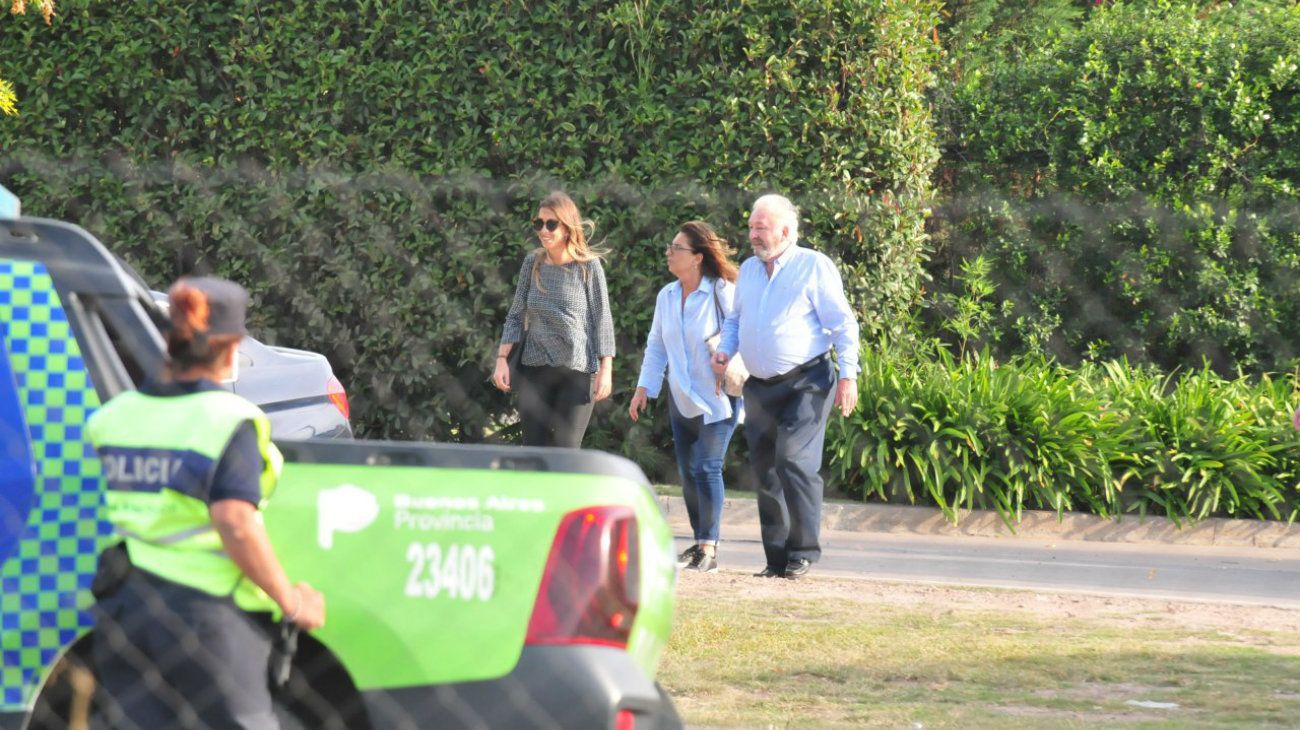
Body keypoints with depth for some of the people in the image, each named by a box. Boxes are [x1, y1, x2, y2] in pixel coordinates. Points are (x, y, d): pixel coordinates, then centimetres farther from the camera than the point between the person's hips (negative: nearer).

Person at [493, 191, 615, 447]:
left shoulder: (588, 266, -4)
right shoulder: (533, 263, 6)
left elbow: (602, 319, -2)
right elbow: (516, 315, 10)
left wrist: (606, 369, -6)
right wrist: (502, 359, 0)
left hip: (577, 369, -3)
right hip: (535, 368, 3)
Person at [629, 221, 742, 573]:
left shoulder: (724, 293, -12)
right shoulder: (667, 297, 9)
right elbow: (656, 346, 17)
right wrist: (643, 388, 13)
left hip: (717, 399, -7)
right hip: (681, 399, 7)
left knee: (707, 468, -13)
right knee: (688, 471, 10)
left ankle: (709, 548, -10)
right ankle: (701, 542, 20)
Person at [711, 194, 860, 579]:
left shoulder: (813, 266, -5)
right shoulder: (748, 270, 15)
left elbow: (842, 323, -6)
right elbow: (735, 319, 27)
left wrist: (848, 374, -13)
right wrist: (725, 349, 6)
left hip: (805, 384, -7)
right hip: (760, 388, 7)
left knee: (794, 461, -19)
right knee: (766, 471, 6)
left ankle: (803, 551, -15)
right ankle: (777, 558, 12)